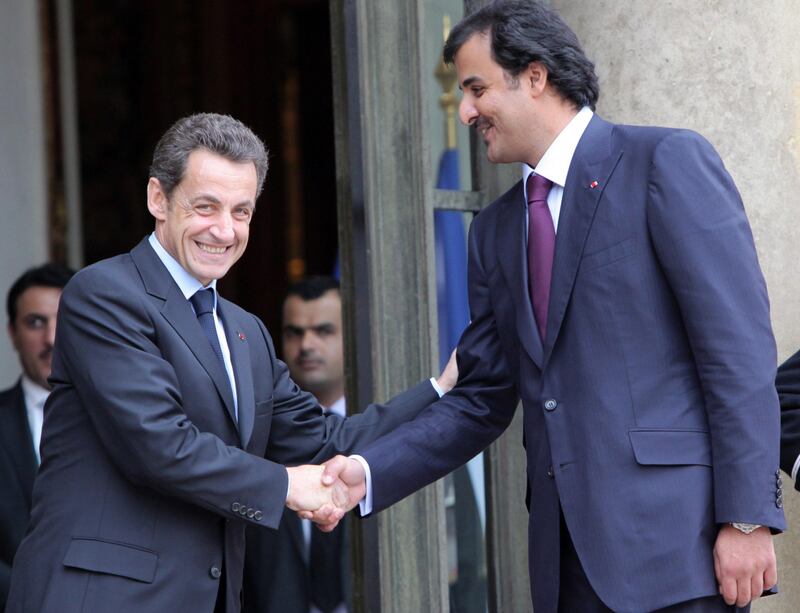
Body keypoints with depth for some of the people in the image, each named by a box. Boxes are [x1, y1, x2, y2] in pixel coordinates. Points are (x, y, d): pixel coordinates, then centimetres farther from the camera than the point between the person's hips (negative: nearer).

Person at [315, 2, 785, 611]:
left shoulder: (668, 162, -3)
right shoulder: (496, 229, 18)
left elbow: (740, 347, -9)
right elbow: (481, 400, 18)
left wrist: (748, 518, -15)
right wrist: (368, 471, 3)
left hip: (673, 538, -6)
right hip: (568, 557, 6)